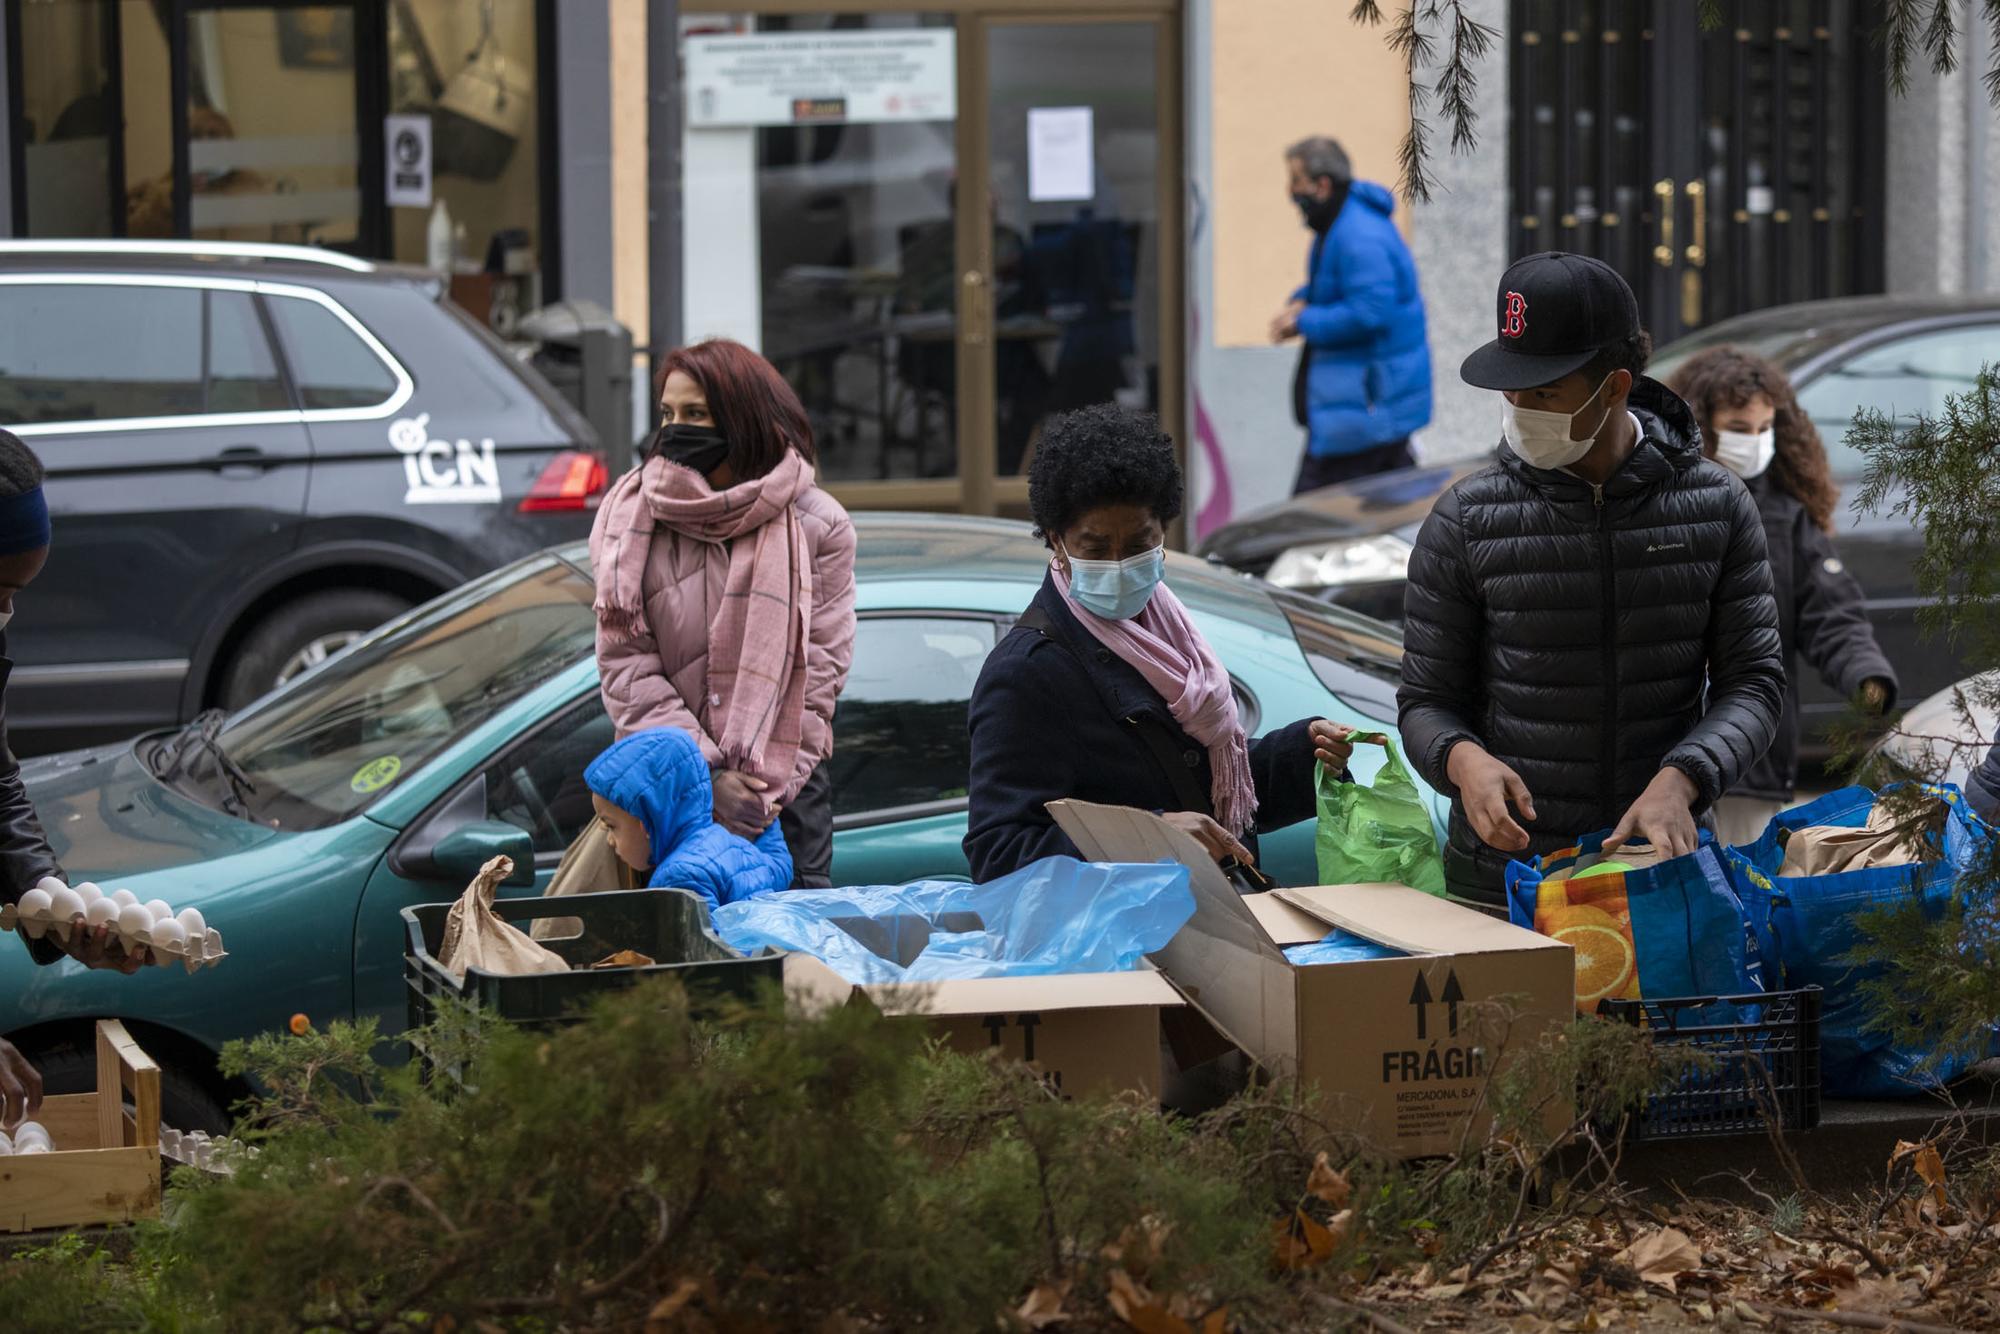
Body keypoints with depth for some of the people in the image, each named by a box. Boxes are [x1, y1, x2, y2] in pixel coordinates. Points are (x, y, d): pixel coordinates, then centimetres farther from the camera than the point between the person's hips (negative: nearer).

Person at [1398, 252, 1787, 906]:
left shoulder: (1717, 507, -1)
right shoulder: (1466, 523, -3)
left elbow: (1754, 680, -1)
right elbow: (1427, 701, 1)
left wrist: (1680, 780, -19)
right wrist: (1464, 760, -22)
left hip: (1663, 867, 1)